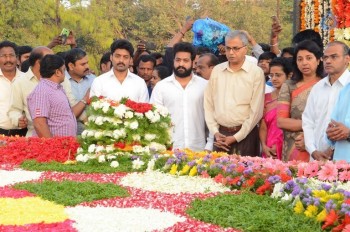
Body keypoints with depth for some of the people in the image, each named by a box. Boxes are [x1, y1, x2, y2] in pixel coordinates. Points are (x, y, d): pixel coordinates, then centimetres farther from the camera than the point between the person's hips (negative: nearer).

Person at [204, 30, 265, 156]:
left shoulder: (256, 73, -4)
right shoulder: (216, 70, 8)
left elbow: (256, 111, -7)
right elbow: (208, 104, 9)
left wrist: (236, 137, -8)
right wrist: (215, 132, 0)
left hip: (245, 134, -3)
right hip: (221, 134, 3)